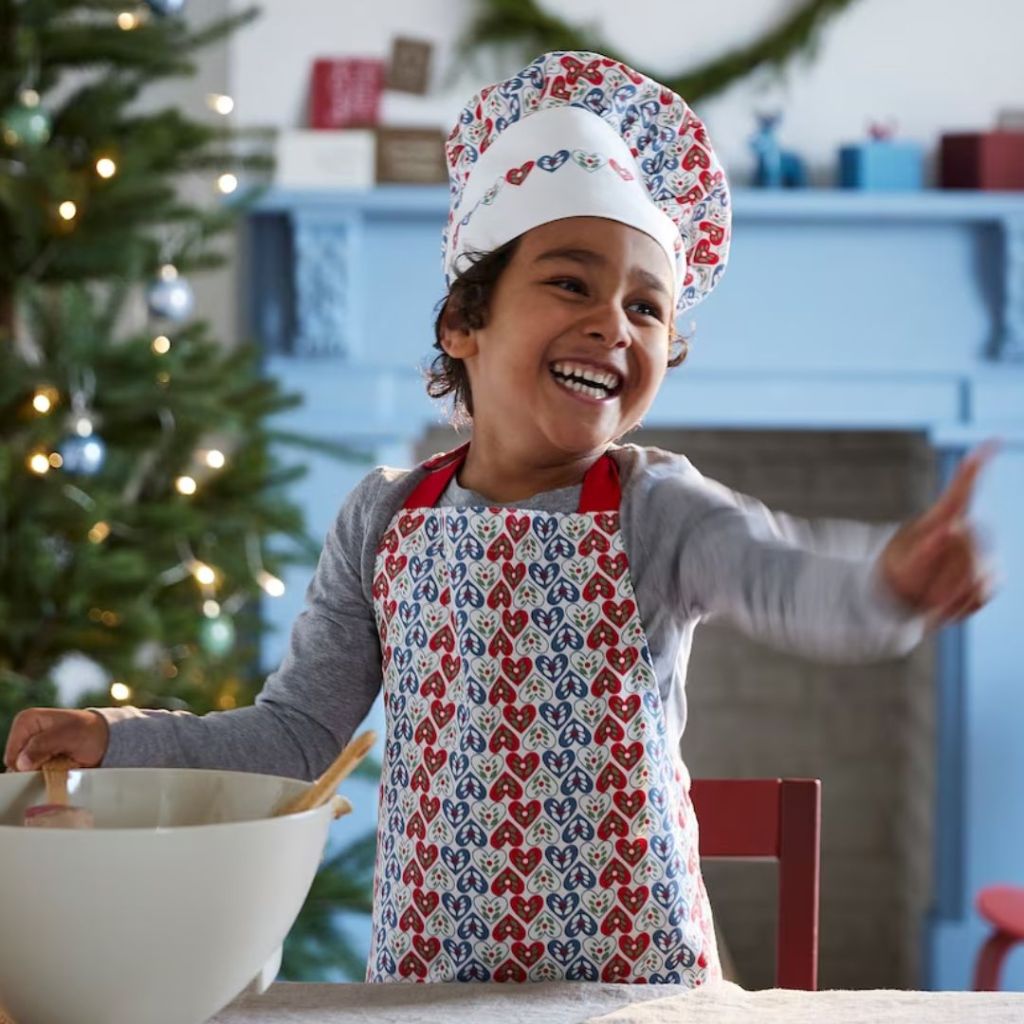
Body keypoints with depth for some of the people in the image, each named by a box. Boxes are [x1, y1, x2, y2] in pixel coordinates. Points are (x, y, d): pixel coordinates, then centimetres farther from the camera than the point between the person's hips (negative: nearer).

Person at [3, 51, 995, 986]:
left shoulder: (654, 511, -10)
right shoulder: (386, 519, 1)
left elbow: (782, 578, -32)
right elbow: (295, 733, 8)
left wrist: (886, 578, -54)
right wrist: (112, 738, -3)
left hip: (633, 968, -3)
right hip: (428, 963, 3)